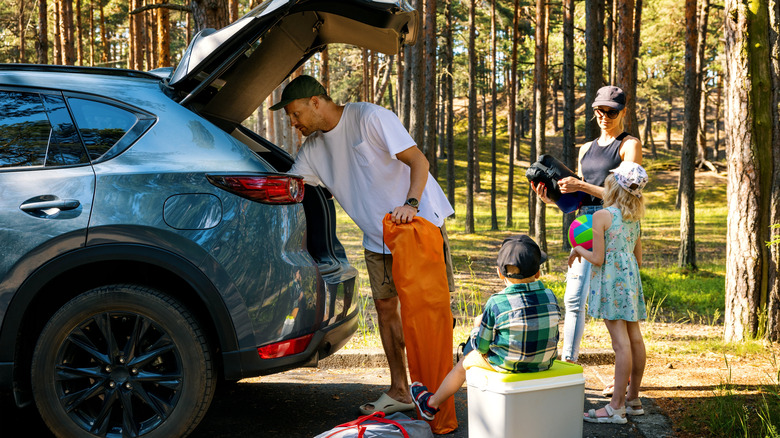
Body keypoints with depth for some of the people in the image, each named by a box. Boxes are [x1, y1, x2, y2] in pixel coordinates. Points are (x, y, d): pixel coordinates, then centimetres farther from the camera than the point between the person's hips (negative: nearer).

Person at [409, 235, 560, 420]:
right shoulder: (550, 297, -7)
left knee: (466, 360, 23)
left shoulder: (496, 304, -19)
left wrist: (479, 327, 12)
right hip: (545, 362, 5)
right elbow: (552, 336, 7)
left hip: (507, 364, -5)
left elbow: (481, 345, -10)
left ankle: (431, 403, 44)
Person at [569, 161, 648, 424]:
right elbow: (638, 260, 16)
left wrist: (578, 250, 5)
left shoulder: (601, 216, -11)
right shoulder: (634, 219, 12)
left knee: (621, 343, -10)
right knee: (635, 339, 11)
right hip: (630, 279, 8)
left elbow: (598, 258, -13)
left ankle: (616, 407, -7)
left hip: (611, 283, -8)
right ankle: (633, 399, 21)